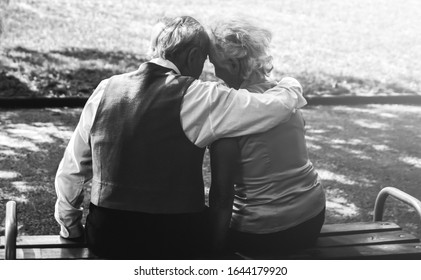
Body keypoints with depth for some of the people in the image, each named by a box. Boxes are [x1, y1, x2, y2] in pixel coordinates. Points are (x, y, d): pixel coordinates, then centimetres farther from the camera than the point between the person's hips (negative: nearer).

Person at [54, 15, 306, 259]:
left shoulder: (106, 89, 0)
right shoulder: (194, 97, -12)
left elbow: (72, 168, 7)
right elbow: (274, 107, -8)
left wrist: (70, 225, 21)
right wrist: (290, 87, 15)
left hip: (107, 238, 5)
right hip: (175, 243, -4)